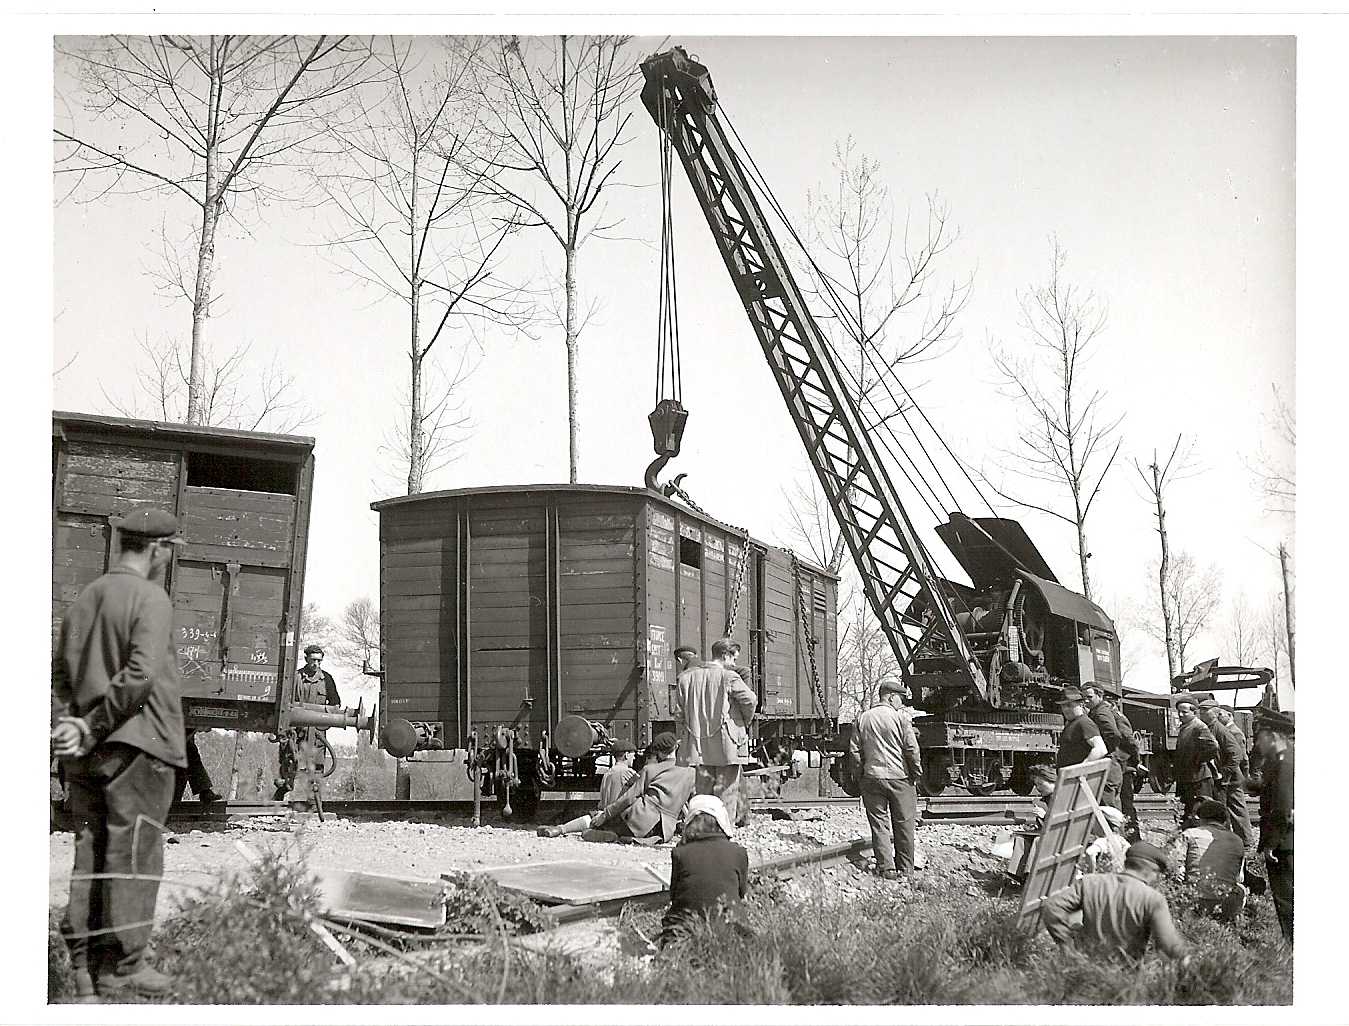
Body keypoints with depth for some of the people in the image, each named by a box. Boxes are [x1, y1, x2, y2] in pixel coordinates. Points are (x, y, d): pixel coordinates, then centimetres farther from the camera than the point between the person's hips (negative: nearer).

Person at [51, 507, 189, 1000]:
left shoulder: (83, 599, 15)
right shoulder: (150, 598, -10)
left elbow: (60, 674, 11)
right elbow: (141, 674, -22)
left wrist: (67, 725, -1)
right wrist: (94, 727, -14)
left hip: (84, 754, 7)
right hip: (137, 744, -7)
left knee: (90, 856, 10)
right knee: (133, 856, -1)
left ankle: (86, 972, 14)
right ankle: (123, 966, 3)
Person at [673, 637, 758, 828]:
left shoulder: (686, 677, 8)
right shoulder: (729, 677, -8)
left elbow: (679, 712, 9)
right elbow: (750, 700, -15)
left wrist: (683, 737, 16)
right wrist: (745, 722, 3)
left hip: (698, 744, 5)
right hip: (726, 744, -5)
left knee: (703, 786, 12)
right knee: (727, 786, 1)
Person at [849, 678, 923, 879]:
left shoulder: (862, 719, 5)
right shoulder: (901, 718, -7)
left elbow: (854, 750, 5)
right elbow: (912, 748, -9)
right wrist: (916, 771, 4)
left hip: (872, 778, 3)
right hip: (899, 778, -3)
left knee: (879, 823, 7)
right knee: (903, 823, 9)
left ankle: (886, 867, 4)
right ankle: (904, 867, 16)